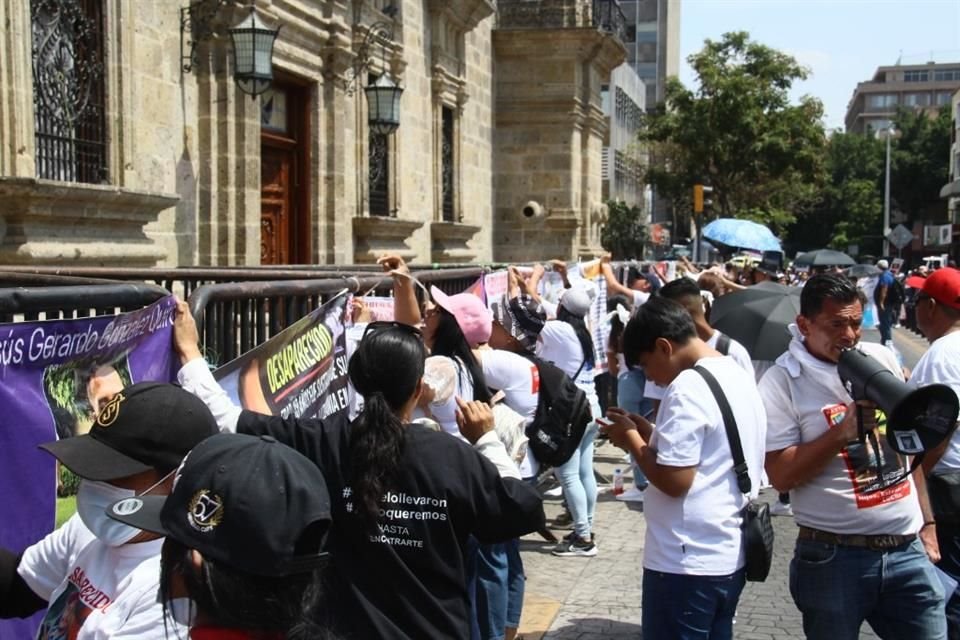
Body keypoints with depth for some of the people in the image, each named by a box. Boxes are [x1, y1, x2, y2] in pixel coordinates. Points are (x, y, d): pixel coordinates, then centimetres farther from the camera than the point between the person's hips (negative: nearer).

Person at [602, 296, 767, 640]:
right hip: (730, 556, 9)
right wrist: (649, 432, 9)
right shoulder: (740, 376, 10)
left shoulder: (688, 387, -19)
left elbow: (674, 480, -22)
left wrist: (631, 439, -8)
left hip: (685, 563, -9)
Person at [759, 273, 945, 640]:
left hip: (907, 548, 4)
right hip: (834, 557, -4)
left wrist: (927, 523, 15)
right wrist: (843, 430, -21)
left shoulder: (882, 359, 7)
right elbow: (781, 476, -14)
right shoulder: (781, 381, -9)